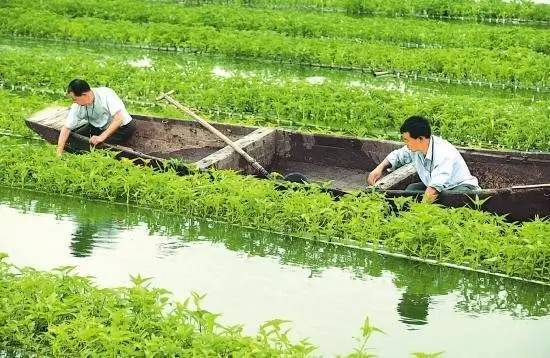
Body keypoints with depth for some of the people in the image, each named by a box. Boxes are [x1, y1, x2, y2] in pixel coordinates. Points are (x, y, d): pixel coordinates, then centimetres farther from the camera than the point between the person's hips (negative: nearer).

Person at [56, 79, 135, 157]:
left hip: (122, 126, -5)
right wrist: (59, 153, -19)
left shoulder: (106, 94, -30)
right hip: (97, 127, 6)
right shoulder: (77, 106, -16)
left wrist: (102, 137, -38)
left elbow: (119, 118, -35)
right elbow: (66, 128, -13)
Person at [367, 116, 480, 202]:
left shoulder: (443, 154, -32)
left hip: (461, 186, -8)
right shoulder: (414, 147, -8)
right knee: (411, 189, -11)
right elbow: (397, 155, 13)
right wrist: (380, 168, -3)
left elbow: (434, 189, -40)